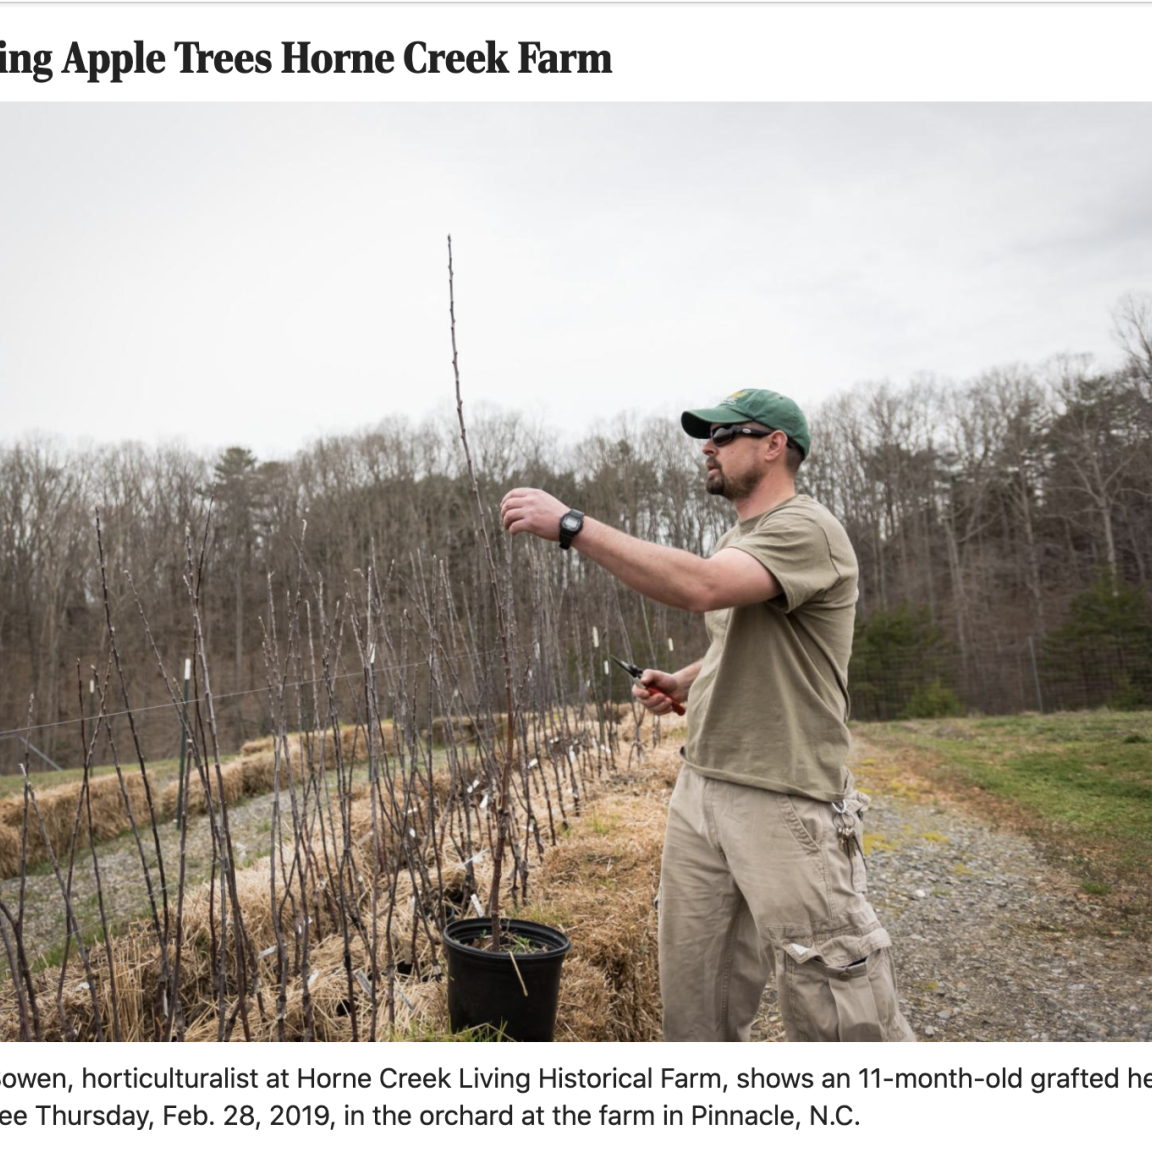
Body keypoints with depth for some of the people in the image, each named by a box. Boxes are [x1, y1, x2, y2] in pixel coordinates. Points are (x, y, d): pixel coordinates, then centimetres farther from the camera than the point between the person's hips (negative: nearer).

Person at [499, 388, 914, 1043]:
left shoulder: (806, 531, -14)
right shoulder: (736, 542, 16)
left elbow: (699, 587, -31)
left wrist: (571, 525, -28)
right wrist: (683, 683, 7)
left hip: (784, 801, -9)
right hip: (703, 786, 9)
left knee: (836, 1007, 2)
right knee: (693, 989, 15)